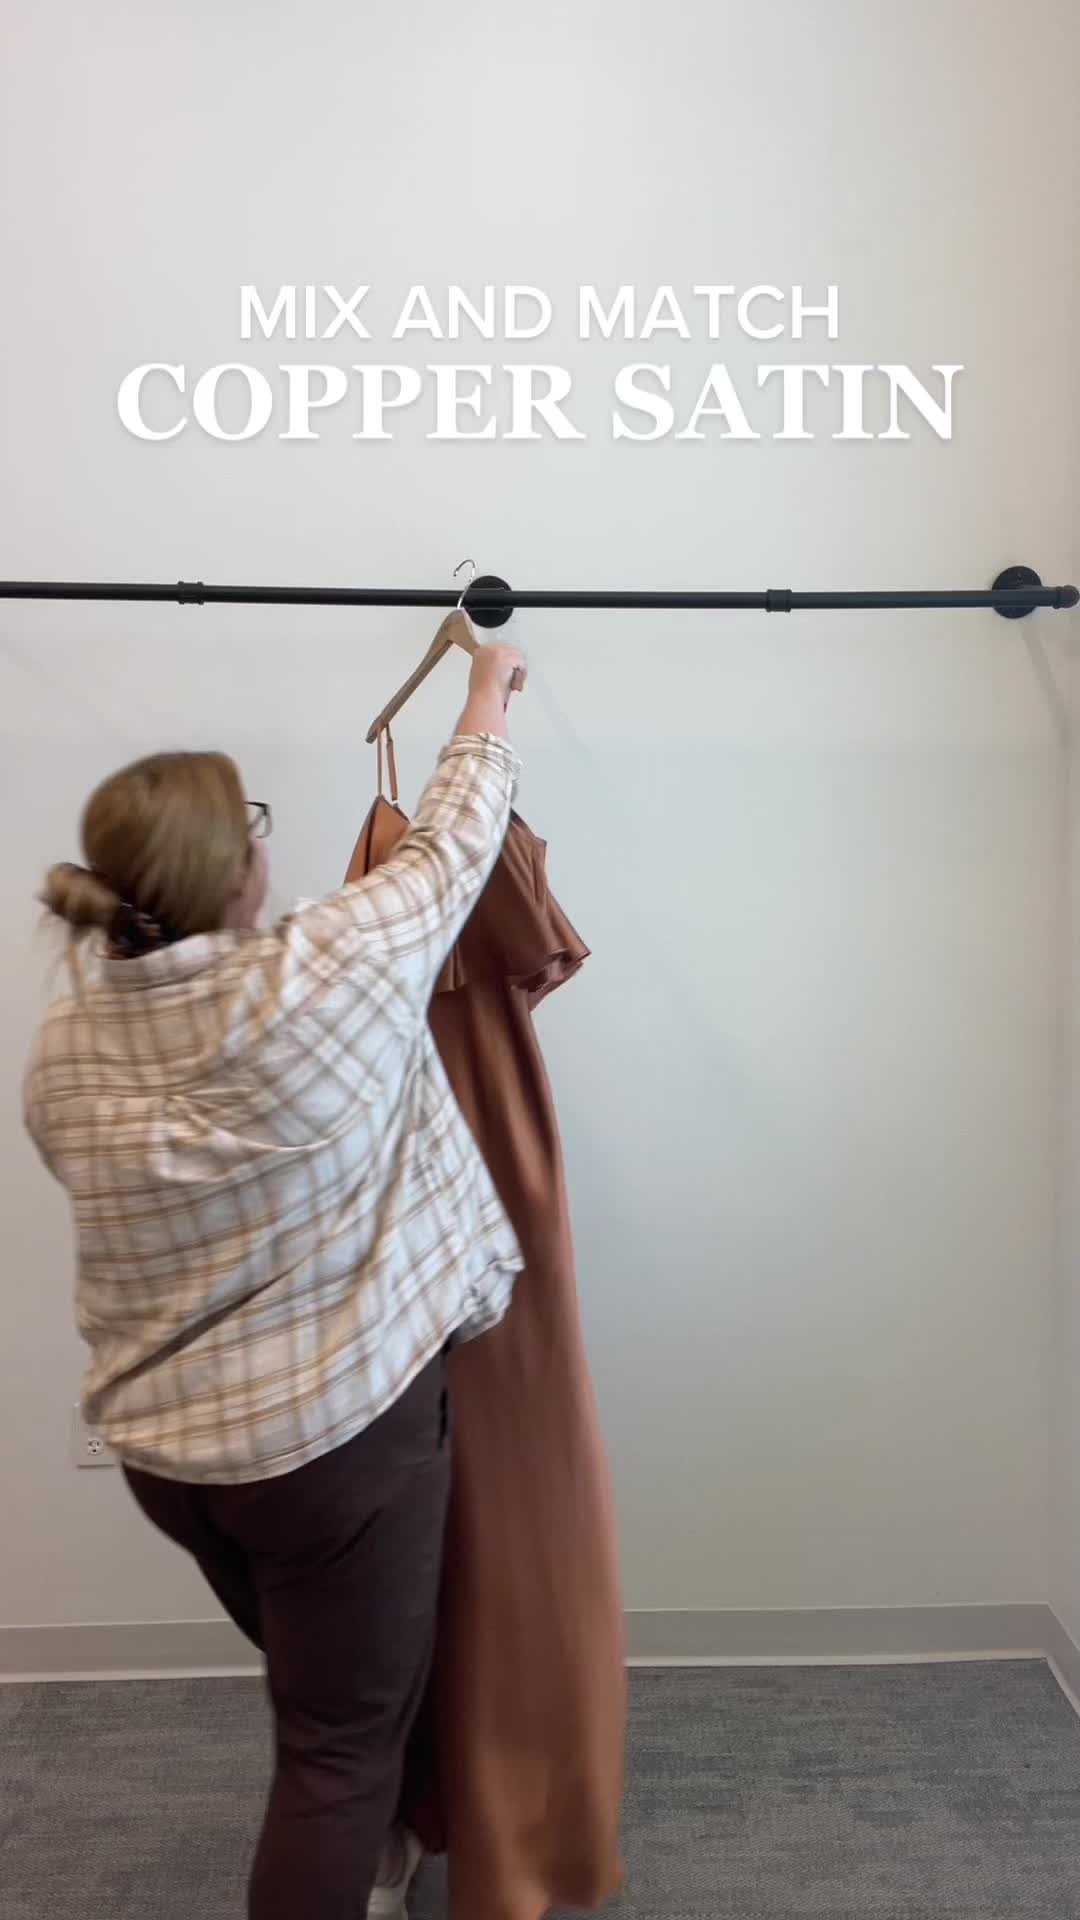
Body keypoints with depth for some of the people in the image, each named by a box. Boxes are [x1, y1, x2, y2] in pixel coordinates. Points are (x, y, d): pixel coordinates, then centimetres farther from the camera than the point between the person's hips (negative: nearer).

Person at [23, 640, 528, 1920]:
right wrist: (488, 702, 11)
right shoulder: (327, 977, -22)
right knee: (341, 1742, 14)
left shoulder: (61, 1052, -6)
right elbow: (448, 848, -6)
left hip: (162, 1446, 7)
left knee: (321, 1692, 31)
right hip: (337, 1428, -7)